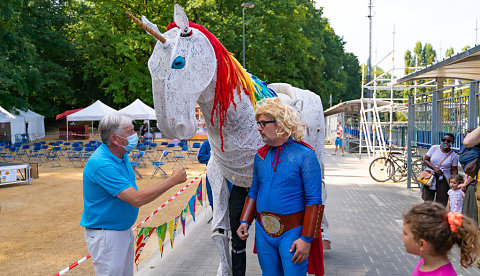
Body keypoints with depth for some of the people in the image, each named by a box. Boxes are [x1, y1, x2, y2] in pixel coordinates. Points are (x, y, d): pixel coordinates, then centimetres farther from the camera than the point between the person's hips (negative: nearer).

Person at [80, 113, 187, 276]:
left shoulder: (121, 155, 3)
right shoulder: (101, 164, -27)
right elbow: (137, 199, -31)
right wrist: (172, 180, -25)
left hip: (124, 230, 9)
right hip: (105, 236, -9)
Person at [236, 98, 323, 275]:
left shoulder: (304, 155, -11)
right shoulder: (261, 155, 7)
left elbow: (314, 200, -12)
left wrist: (306, 239, -15)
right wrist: (245, 221, 8)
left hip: (292, 232, -5)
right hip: (263, 231, 5)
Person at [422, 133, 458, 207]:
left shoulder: (454, 155, -2)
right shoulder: (434, 148, 1)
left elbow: (454, 171, 0)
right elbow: (425, 160, 0)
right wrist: (435, 168, -14)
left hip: (443, 180, -1)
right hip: (430, 178, 1)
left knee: (441, 203, -2)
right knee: (427, 200, 3)